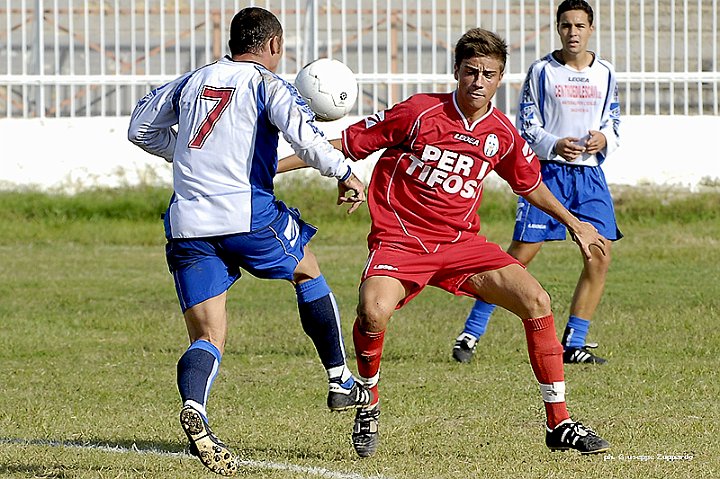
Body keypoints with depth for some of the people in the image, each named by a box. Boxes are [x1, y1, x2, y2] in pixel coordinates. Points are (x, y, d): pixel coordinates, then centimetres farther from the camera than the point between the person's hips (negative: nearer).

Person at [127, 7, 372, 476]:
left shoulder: (192, 81, 17)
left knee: (208, 337, 1)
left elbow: (141, 128, 26)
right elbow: (300, 130, -17)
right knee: (308, 271, 26)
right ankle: (341, 382, 28)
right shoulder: (266, 84, 1)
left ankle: (193, 408, -30)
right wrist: (345, 173, -8)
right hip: (246, 213, -4)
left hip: (187, 223, 4)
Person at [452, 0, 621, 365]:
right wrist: (554, 145, -19)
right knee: (520, 253, -9)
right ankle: (471, 334, 0)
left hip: (590, 174, 4)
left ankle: (573, 345, 5)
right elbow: (526, 127, -1)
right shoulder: (542, 71, 0)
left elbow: (613, 125, 16)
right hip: (548, 171, -4)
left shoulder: (605, 74, 11)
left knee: (600, 257, -6)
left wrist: (604, 139, -7)